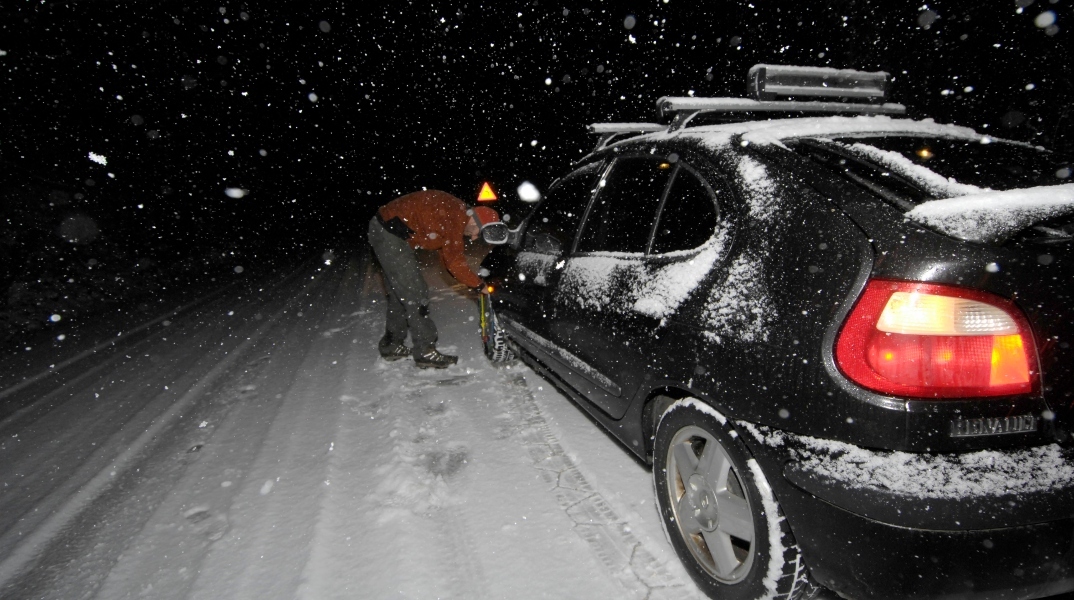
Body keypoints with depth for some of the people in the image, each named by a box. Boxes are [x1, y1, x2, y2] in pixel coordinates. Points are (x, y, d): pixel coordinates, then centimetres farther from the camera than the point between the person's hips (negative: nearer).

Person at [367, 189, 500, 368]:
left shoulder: (456, 217, 11)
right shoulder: (456, 214, -20)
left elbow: (448, 257, 16)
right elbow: (454, 259, -18)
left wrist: (473, 281, 9)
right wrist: (478, 284, -7)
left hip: (385, 231, 11)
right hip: (389, 233, -11)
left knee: (399, 294, 17)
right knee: (415, 294, -6)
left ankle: (391, 346, 28)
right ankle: (425, 352, 1)